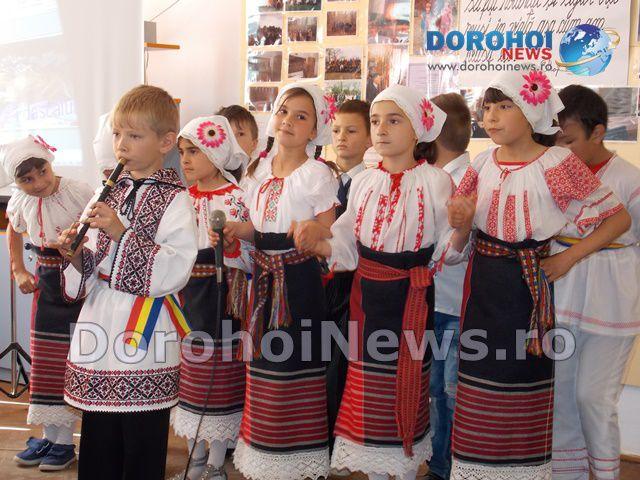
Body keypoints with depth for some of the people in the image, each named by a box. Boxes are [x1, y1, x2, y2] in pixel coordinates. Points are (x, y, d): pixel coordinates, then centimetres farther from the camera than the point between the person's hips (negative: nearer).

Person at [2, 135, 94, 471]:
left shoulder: (79, 193, -19)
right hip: (47, 280, 6)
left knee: (74, 359, -2)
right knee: (46, 359, 10)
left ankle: (65, 440, 9)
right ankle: (49, 435, 22)